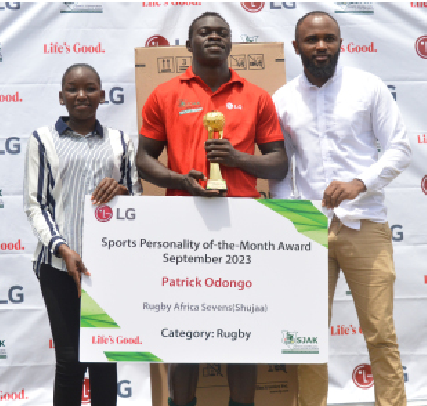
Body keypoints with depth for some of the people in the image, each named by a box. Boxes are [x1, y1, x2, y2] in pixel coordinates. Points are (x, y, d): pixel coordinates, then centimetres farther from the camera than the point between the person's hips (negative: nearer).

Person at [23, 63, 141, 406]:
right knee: (69, 358, -1)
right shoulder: (43, 140, 6)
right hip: (60, 263, -2)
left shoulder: (120, 141, 12)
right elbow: (35, 204, 3)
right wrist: (63, 249, -11)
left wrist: (121, 190, -9)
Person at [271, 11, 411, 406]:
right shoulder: (283, 99, 8)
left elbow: (399, 148, 0)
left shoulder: (369, 87, 2)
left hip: (364, 225, -2)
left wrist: (359, 184, -15)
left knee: (381, 333, -2)